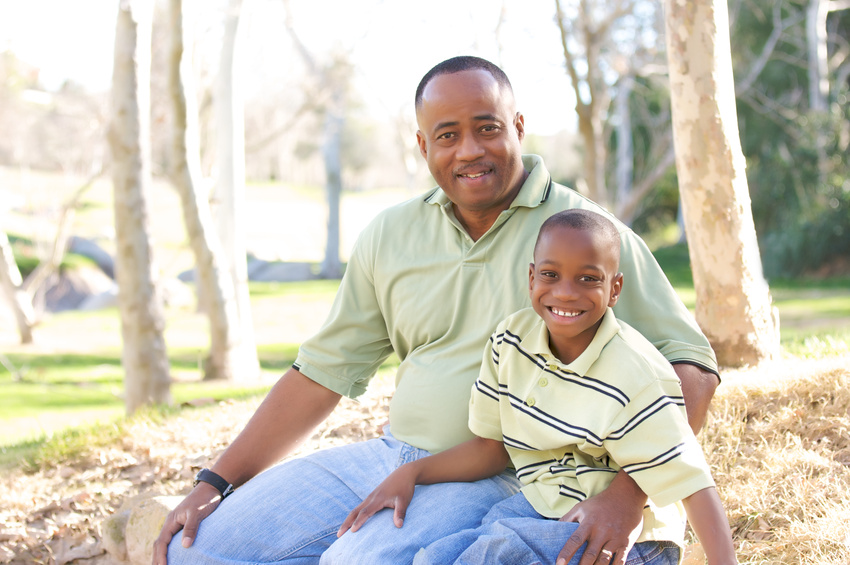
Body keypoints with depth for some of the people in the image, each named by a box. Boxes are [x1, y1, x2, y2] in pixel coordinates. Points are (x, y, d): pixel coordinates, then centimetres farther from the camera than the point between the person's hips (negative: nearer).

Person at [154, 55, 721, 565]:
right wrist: (215, 483, 7)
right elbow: (323, 371, 13)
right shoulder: (390, 236, 8)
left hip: (498, 480, -6)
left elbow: (691, 367, -10)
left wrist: (627, 494, -25)